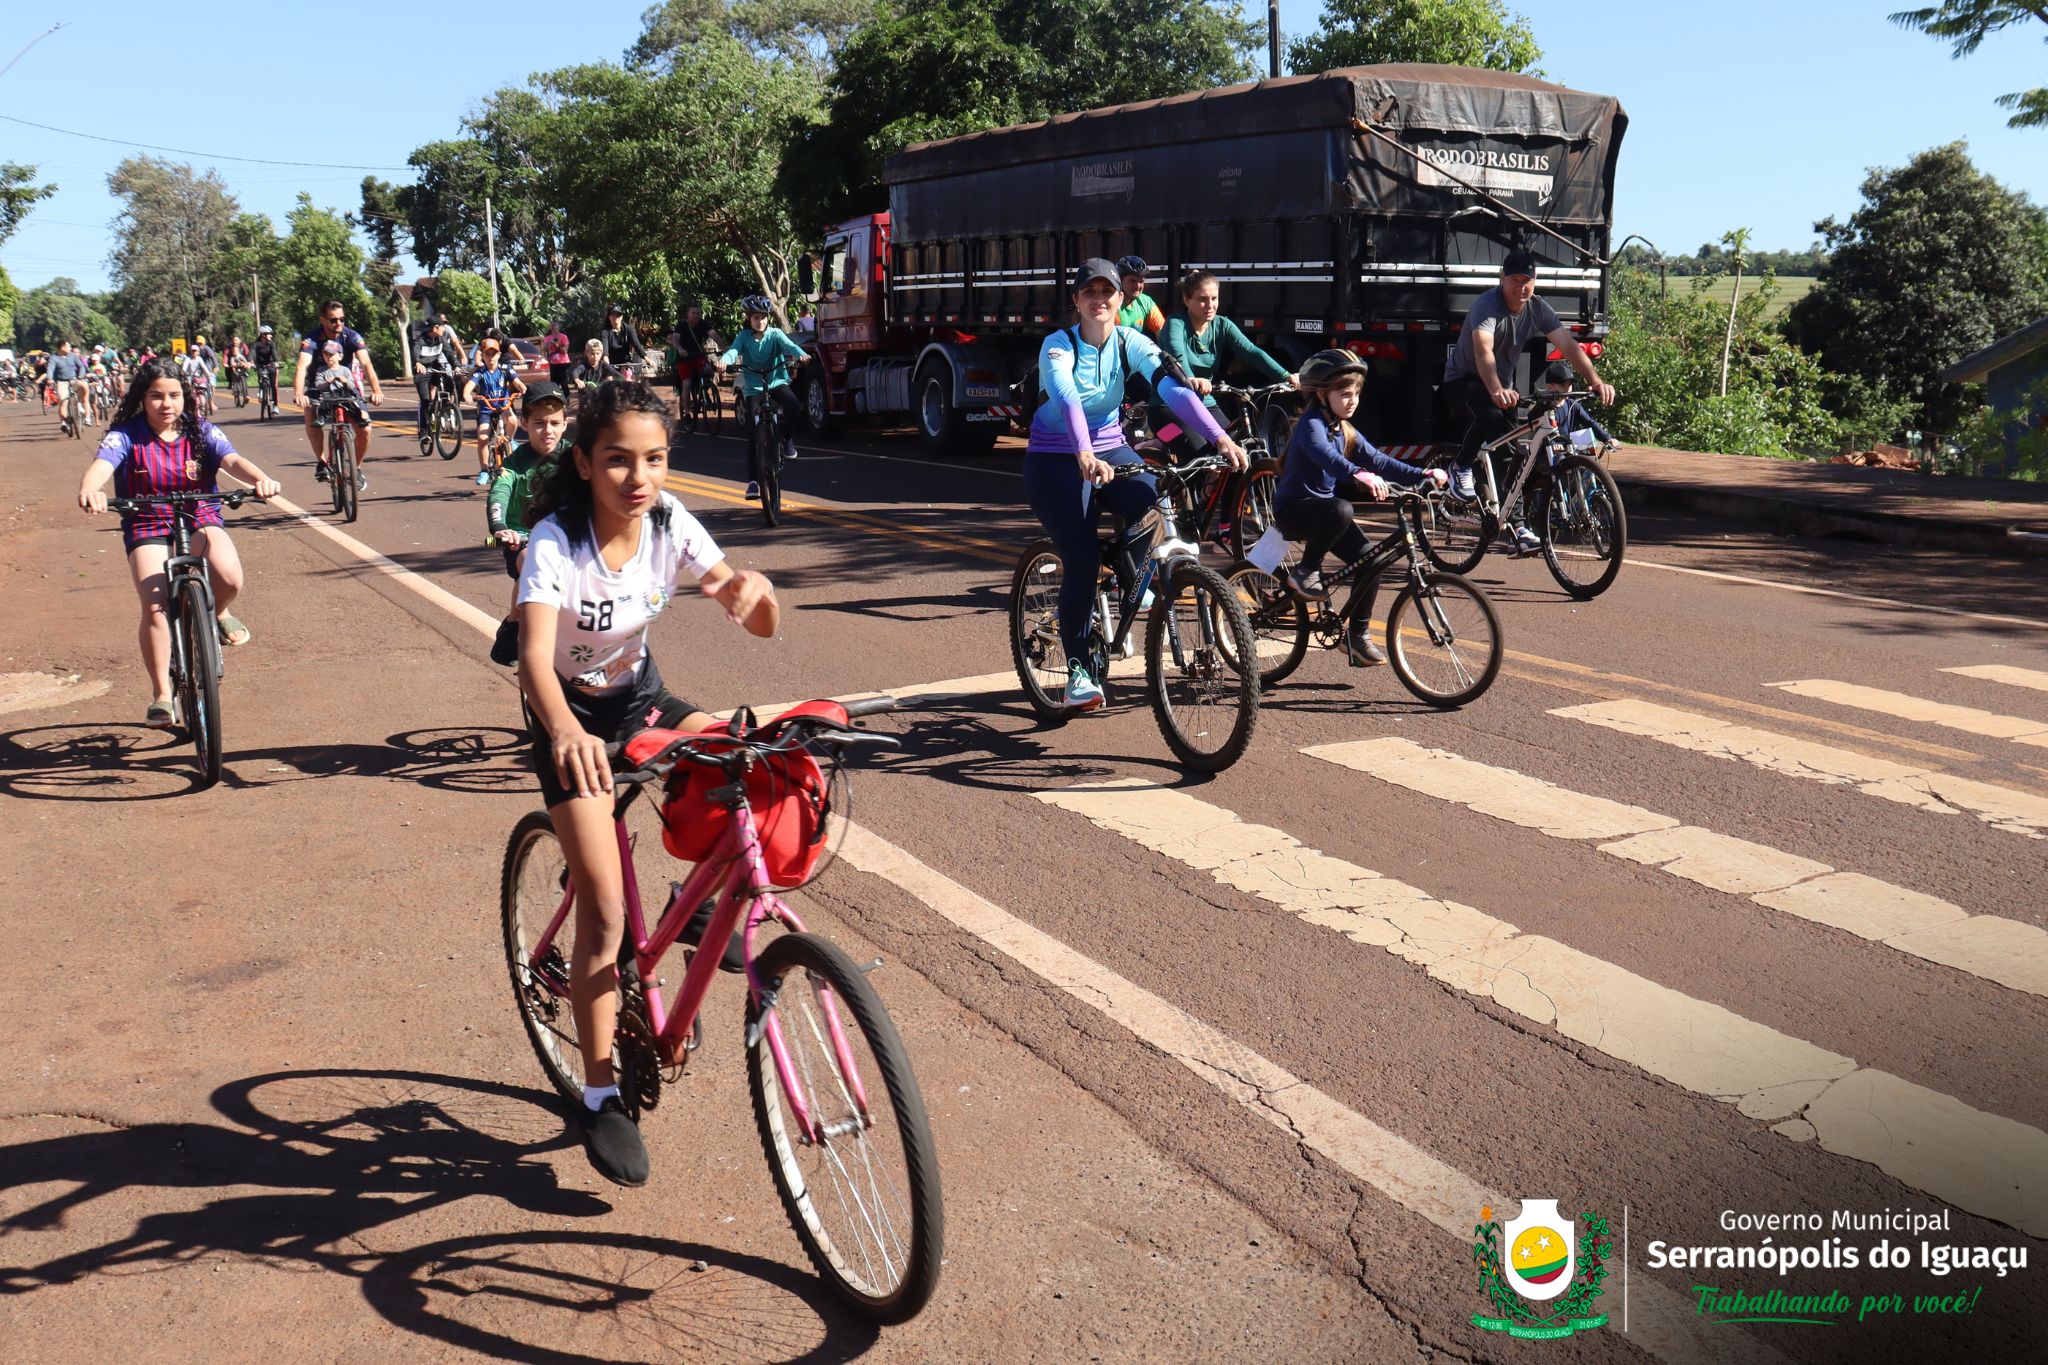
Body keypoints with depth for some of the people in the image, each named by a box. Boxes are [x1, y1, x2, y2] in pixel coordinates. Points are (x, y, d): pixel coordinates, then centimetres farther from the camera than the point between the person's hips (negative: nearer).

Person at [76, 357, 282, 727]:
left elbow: (232, 459, -17)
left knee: (229, 577, -30)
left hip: (199, 519, 1)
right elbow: (101, 463, -22)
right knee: (155, 606, -19)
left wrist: (260, 479, -41)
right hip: (147, 527, -1)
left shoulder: (200, 432, -1)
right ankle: (161, 695, -5)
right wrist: (89, 489, -47)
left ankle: (217, 614, 9)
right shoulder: (126, 435, -5)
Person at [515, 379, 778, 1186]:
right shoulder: (555, 542, -27)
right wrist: (565, 732, -61)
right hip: (572, 717, -4)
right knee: (604, 905, -13)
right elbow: (534, 659, -40)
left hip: (640, 697, 5)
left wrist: (754, 589, -39)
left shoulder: (671, 524, -15)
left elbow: (763, 626, -15)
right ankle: (600, 1097, 1)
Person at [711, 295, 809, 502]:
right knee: (753, 435, -6)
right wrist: (723, 361, -41)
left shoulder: (775, 334, 0)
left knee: (794, 407, -32)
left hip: (777, 381, 0)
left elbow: (788, 345, -18)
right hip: (754, 387, 0)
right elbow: (734, 351, -17)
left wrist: (800, 354, -42)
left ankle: (788, 440, -3)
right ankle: (753, 481, -2)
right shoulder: (744, 337, 0)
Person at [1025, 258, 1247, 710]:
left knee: (1151, 500, -28)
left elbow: (1174, 388, -21)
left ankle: (1132, 583, 2)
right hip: (1057, 461, -3)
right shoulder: (1058, 345, -16)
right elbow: (1066, 399, -35)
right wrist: (1084, 456, -54)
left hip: (1109, 448, 4)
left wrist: (1219, 438, -35)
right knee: (1082, 561, -14)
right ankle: (1078, 669, 0)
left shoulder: (1130, 342, -6)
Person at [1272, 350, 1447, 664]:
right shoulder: (1311, 424, -16)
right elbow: (1325, 455, -37)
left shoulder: (1345, 431, 11)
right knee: (1340, 510, -39)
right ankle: (1305, 572, -17)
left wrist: (1423, 475, -12)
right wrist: (1359, 475, -56)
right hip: (1294, 508, -8)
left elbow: (1379, 461, 2)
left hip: (1323, 506, 8)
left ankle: (1358, 634, 7)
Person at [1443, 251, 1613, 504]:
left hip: (1501, 382, 7)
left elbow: (1569, 346, -16)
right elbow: (1483, 351, -44)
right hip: (1464, 378, -7)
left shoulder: (1539, 309, -9)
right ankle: (1461, 469, -12)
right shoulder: (1488, 305, -27)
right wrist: (1496, 390, -62)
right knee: (1489, 414, -36)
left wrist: (1596, 381, -32)